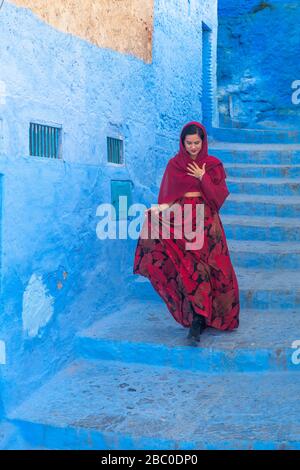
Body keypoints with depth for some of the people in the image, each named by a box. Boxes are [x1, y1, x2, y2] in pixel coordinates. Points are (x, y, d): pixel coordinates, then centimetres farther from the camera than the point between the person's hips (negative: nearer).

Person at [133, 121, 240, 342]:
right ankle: (197, 320, -5)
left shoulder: (213, 165, 7)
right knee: (189, 268, -9)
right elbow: (168, 195, 3)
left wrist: (203, 178, -7)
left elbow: (220, 195, 1)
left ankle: (198, 318, 1)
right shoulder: (174, 164, 8)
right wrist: (162, 208, -17)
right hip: (181, 219, 0)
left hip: (205, 220, 0)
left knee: (210, 269, -6)